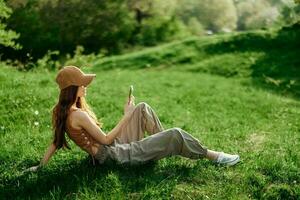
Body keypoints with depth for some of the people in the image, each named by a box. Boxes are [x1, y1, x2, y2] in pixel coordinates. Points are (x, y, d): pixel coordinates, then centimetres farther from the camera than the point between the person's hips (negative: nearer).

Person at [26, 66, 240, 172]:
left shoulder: (62, 111, 4)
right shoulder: (78, 115, -25)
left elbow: (56, 141, 4)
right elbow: (105, 139, -21)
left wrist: (41, 166, 8)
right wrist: (126, 116, -16)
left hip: (117, 147, 10)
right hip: (120, 155, -10)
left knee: (143, 108, 14)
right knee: (175, 134, -15)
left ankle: (165, 145, 21)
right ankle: (212, 156, 5)